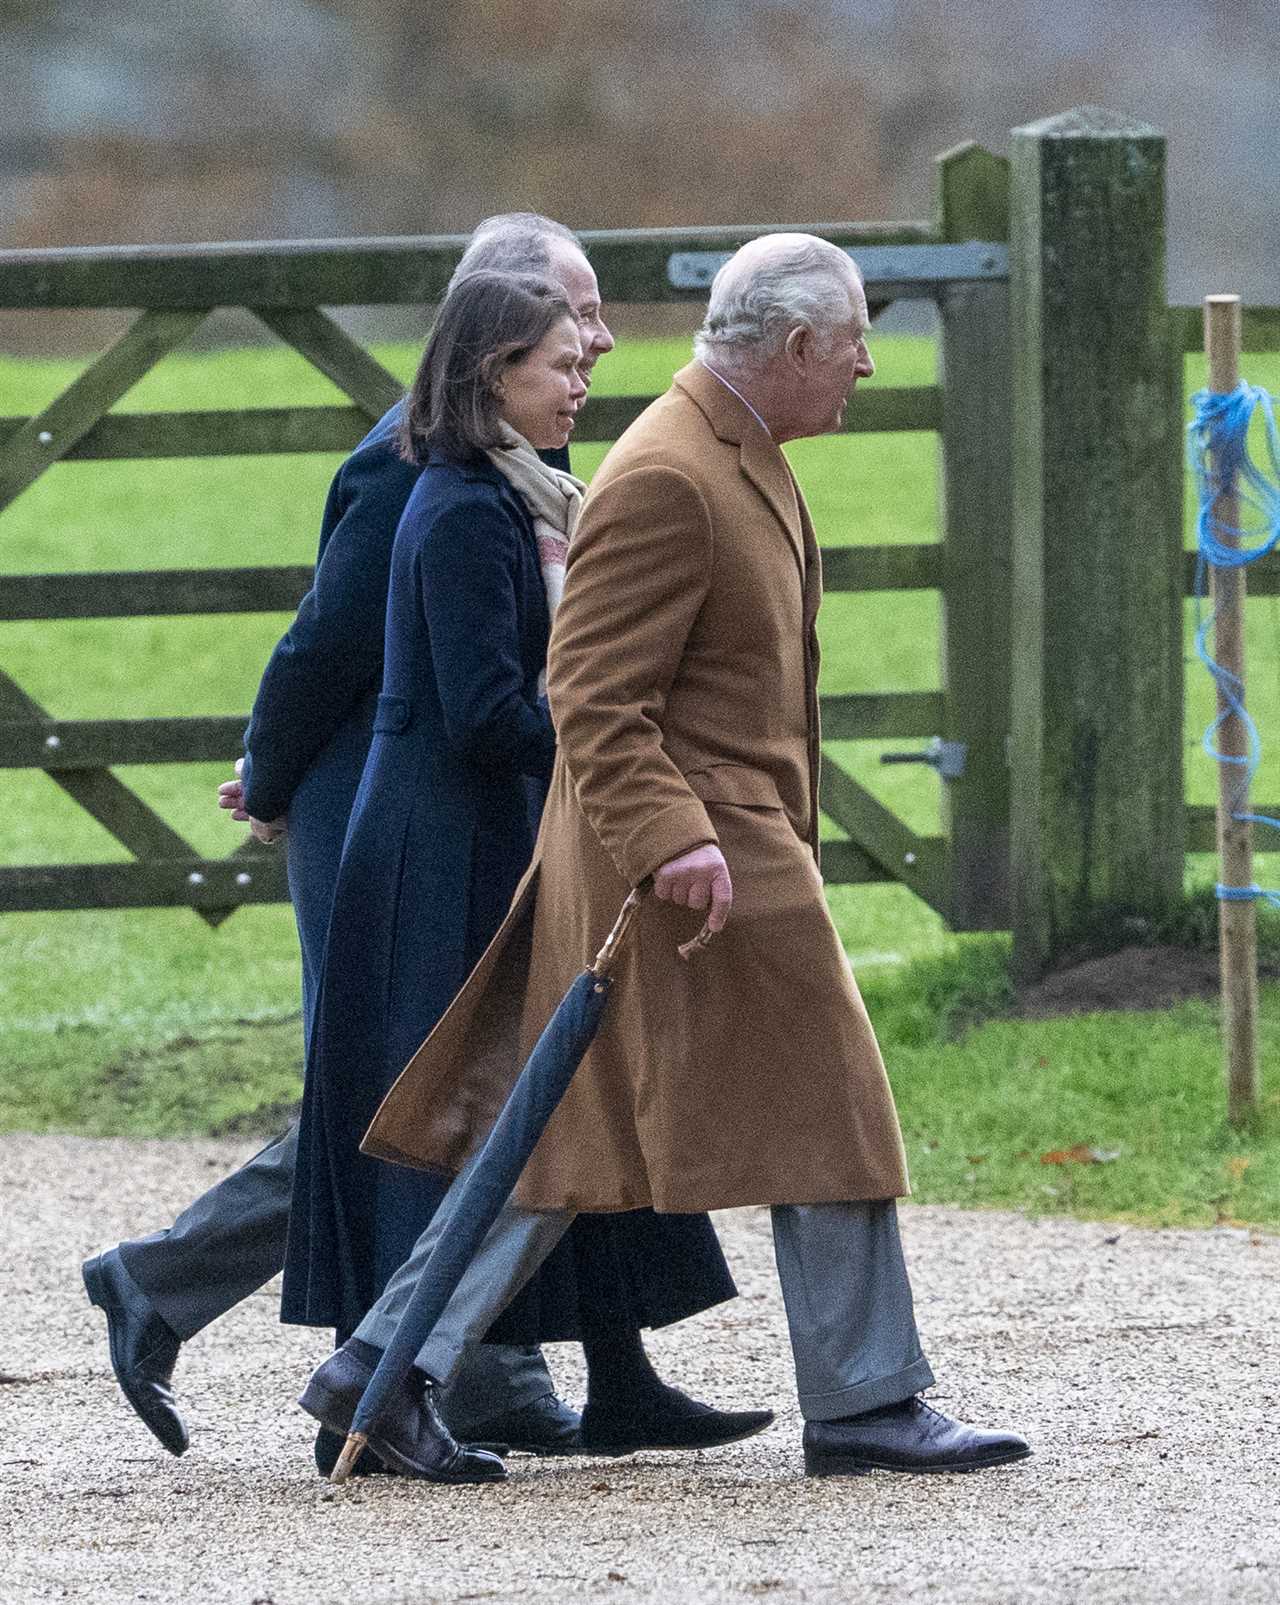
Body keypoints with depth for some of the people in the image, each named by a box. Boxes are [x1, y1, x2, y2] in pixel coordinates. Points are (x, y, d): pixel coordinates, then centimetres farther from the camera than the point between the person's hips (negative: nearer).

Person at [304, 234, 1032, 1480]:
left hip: (727, 839, 11)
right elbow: (592, 695, -22)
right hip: (703, 860, -11)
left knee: (567, 1128, 10)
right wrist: (673, 842, -30)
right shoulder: (665, 480, -18)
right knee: (820, 1115, -4)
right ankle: (862, 1403, 3)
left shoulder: (738, 455, 16)